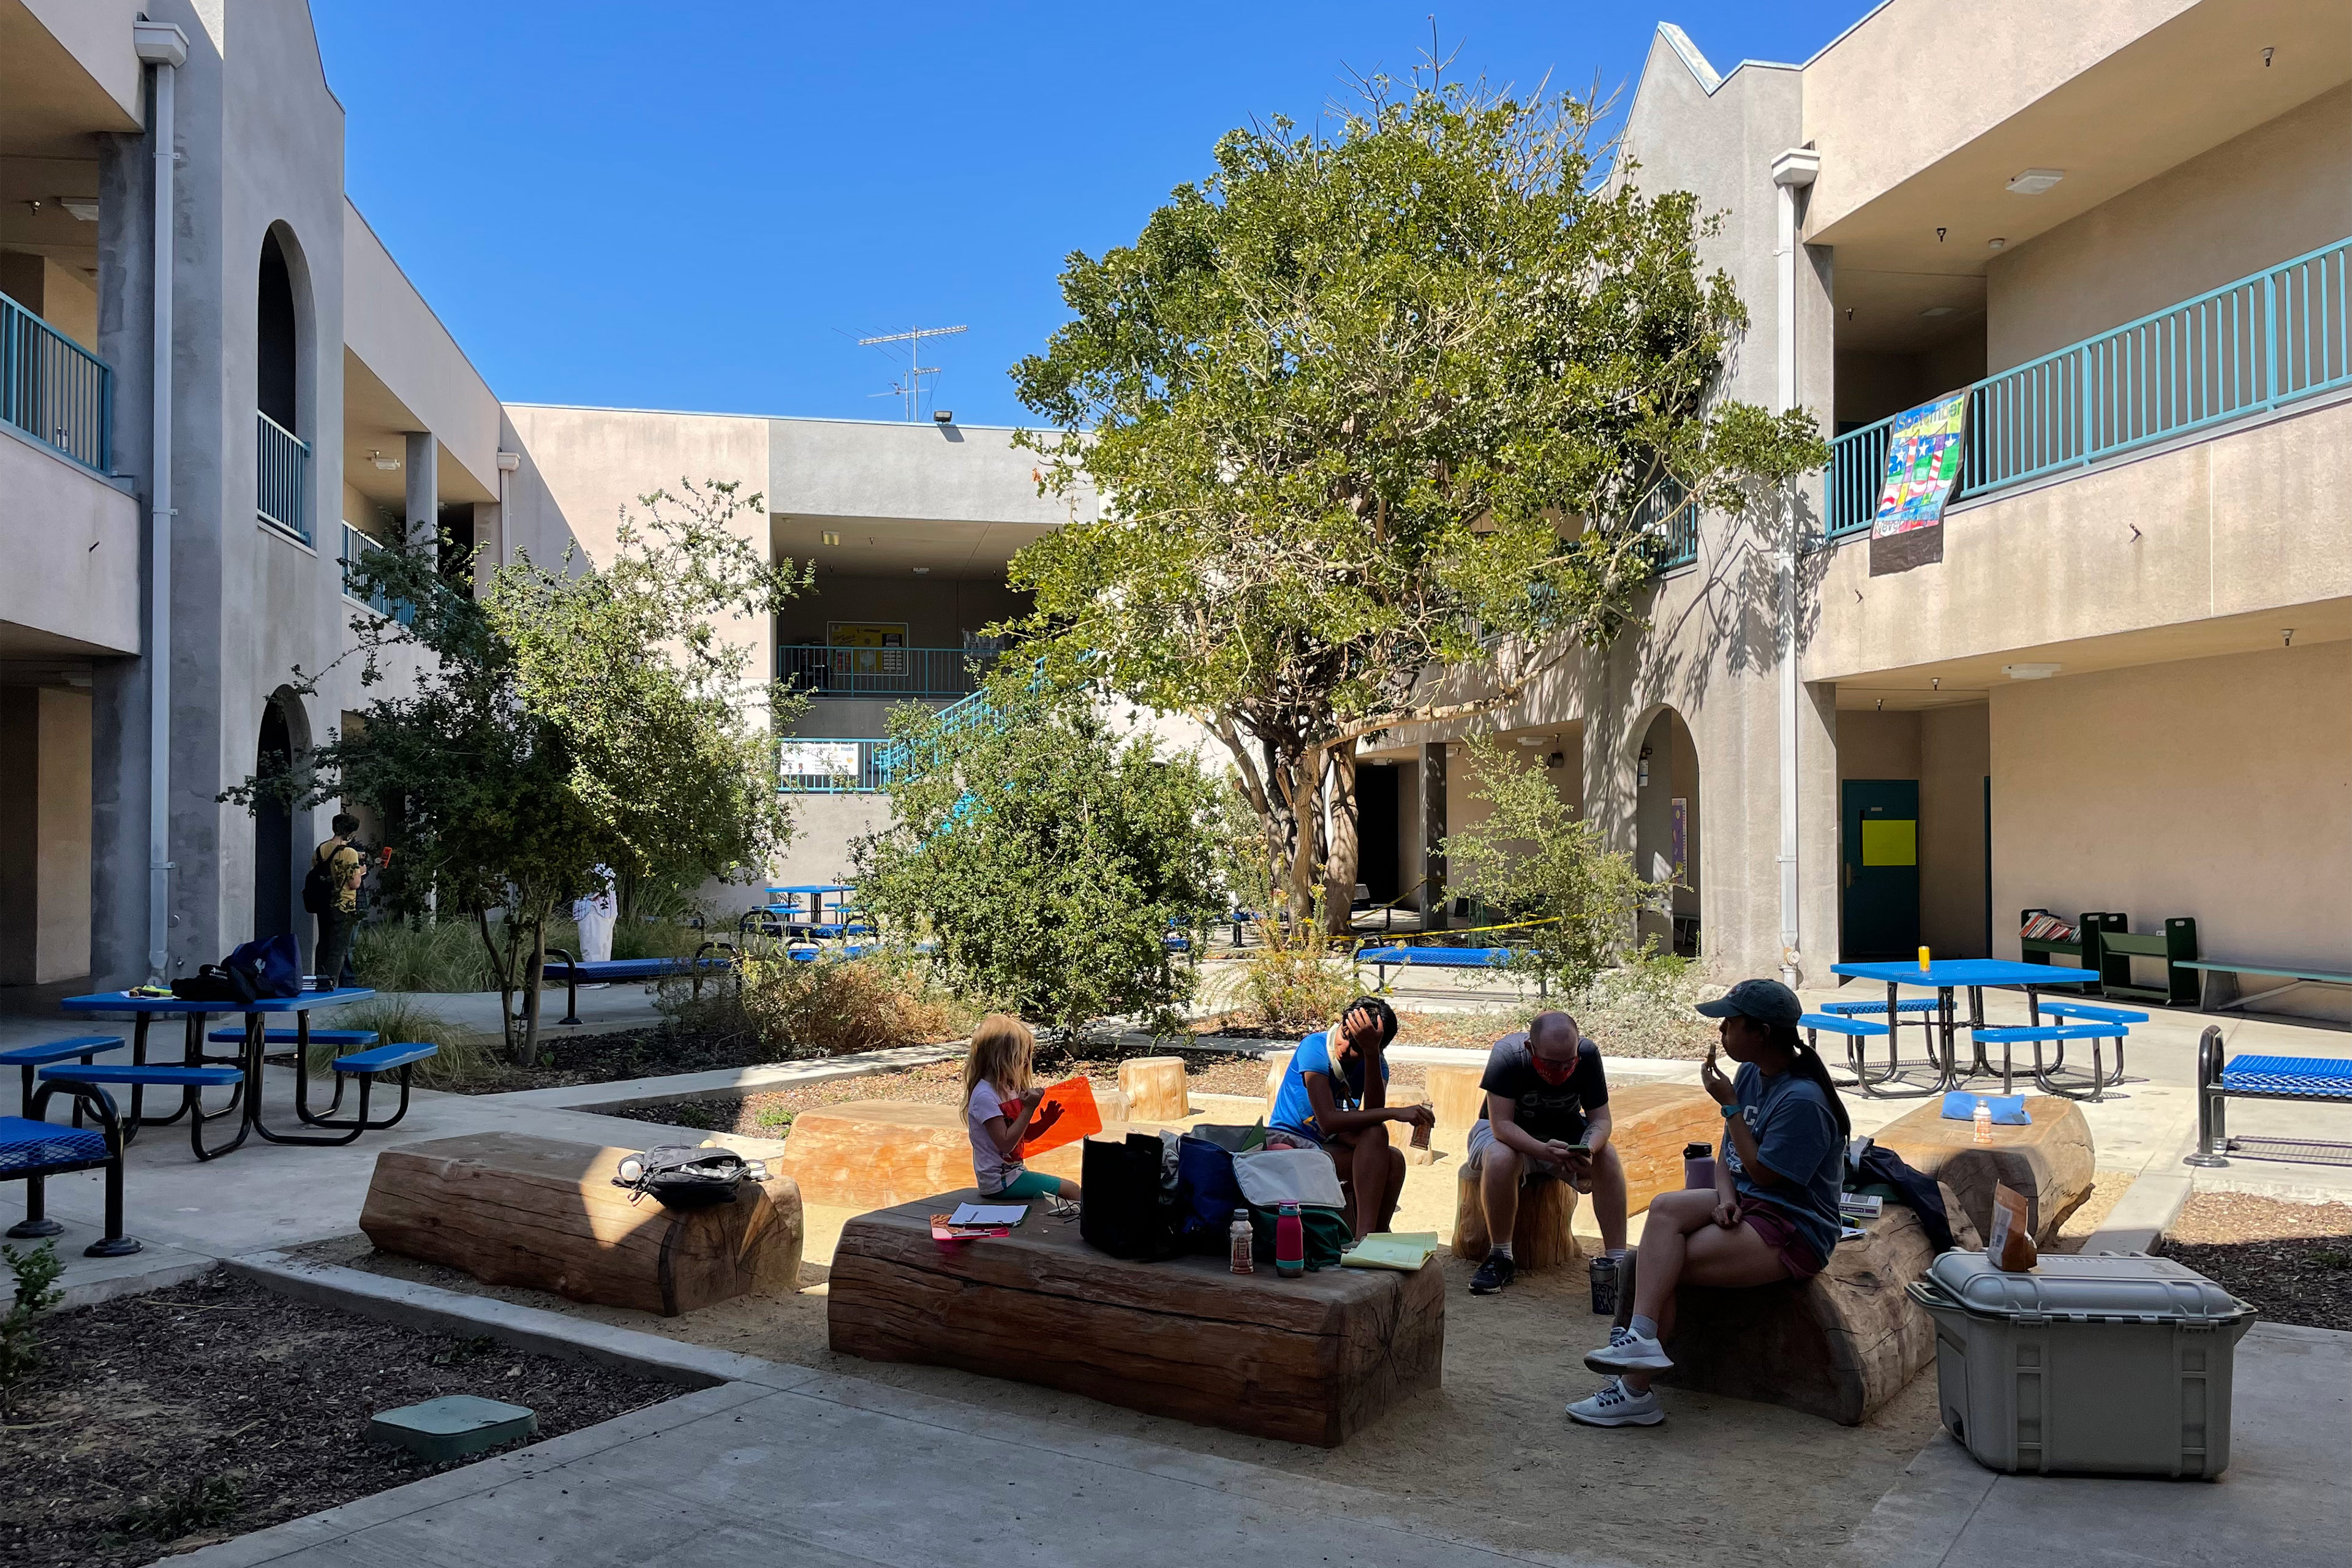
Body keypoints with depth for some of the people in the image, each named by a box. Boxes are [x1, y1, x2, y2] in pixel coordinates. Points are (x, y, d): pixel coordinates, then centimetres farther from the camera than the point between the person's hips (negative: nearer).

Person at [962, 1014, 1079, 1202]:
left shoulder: (1009, 1089, 8)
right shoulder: (985, 1096, -20)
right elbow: (1006, 1143, -23)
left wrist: (1044, 1123, -3)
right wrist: (1029, 1109, -23)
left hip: (1013, 1171, 10)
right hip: (999, 1182, -10)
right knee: (1070, 1190, -12)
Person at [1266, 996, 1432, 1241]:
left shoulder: (1375, 1062, -2)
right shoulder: (1314, 1048, -18)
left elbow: (1373, 1115, -23)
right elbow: (1328, 1121, -28)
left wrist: (1372, 1053, -30)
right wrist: (1396, 1113, -32)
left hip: (1332, 1147, 5)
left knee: (1393, 1161, -25)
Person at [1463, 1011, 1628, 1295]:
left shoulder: (1588, 1054, -20)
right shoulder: (1507, 1055, -29)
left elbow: (1600, 1119, -16)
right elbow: (1501, 1125, -33)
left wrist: (1588, 1150, -39)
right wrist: (1543, 1150, -49)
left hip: (1564, 1133, 3)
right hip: (1511, 1134, -3)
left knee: (1607, 1158, -26)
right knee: (1500, 1159, -37)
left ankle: (1617, 1259, -18)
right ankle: (1501, 1257, -20)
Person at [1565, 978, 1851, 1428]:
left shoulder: (1802, 1099, -21)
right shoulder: (1751, 1075, 7)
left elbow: (1763, 1174, -17)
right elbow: (1728, 1156, 11)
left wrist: (1729, 1105, -15)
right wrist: (1725, 1197, -10)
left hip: (1793, 1229, -8)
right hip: (1746, 1205, 8)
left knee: (1661, 1263, -18)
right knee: (1665, 1208, -20)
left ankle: (1634, 1391, -12)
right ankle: (1640, 1337, -27)